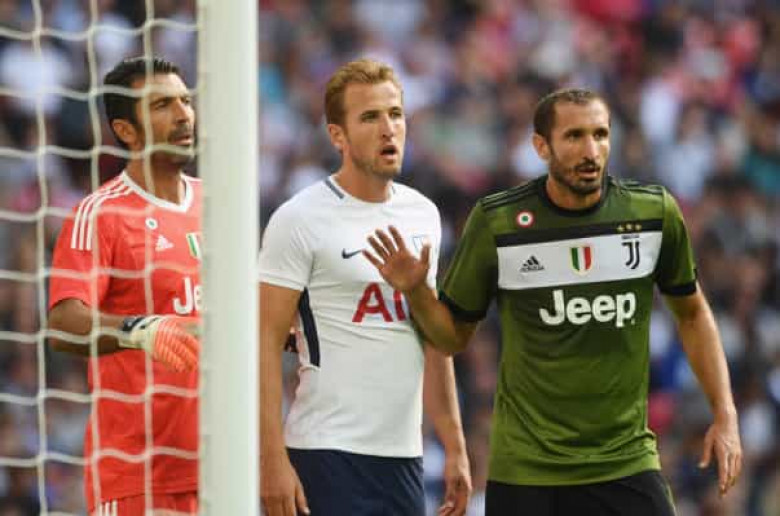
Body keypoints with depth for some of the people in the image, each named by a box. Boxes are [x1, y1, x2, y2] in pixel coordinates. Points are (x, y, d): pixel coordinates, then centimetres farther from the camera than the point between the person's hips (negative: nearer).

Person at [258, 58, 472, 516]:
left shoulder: (423, 215, 13)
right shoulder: (301, 220, -7)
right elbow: (267, 342, -10)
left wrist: (454, 446, 16)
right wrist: (272, 458, -16)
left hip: (404, 455, 6)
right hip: (328, 455, -6)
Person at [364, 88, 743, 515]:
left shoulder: (655, 212, -1)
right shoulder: (495, 221, -5)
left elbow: (691, 312, 13)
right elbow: (454, 335, 7)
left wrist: (725, 414, 7)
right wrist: (415, 292, -13)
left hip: (627, 462, 1)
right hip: (524, 474, -1)